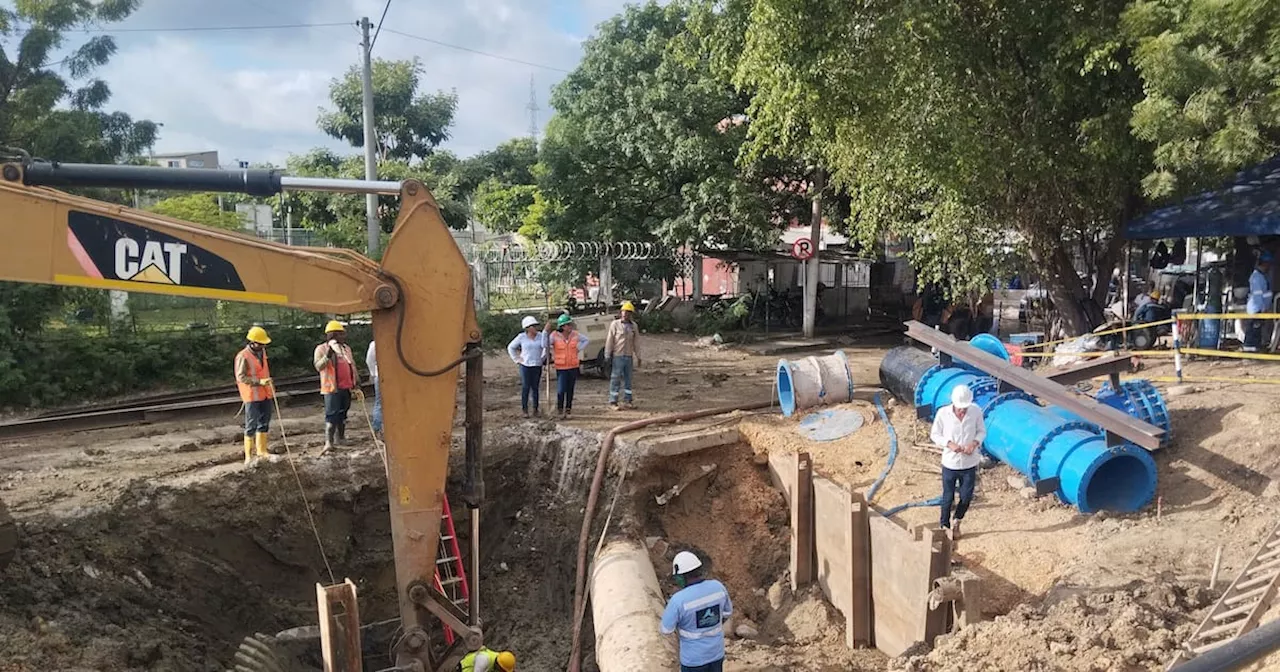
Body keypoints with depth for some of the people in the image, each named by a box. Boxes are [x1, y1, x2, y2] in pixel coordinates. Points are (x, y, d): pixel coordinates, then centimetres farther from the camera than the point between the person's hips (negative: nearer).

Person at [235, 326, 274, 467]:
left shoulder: (262, 352, 10)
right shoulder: (243, 356, -15)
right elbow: (240, 377, -19)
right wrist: (259, 382, -26)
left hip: (266, 394, 8)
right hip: (252, 396, -8)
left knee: (264, 424, 14)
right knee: (251, 426, -4)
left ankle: (261, 451, 25)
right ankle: (248, 456, 1)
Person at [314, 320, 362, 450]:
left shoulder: (346, 348, 14)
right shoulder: (321, 349, -4)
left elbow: (353, 367, 18)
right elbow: (318, 366, -18)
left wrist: (356, 385, 15)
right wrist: (329, 354, -29)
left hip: (346, 387, 6)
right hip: (331, 387, -6)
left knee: (343, 414, 13)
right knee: (331, 415, -11)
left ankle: (340, 438, 22)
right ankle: (328, 442, -11)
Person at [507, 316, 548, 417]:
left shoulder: (540, 335, 1)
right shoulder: (521, 337, -3)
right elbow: (510, 347, 6)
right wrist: (517, 359, 2)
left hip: (537, 366, 2)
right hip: (525, 366, -2)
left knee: (535, 387, 7)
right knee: (525, 387, -2)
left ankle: (535, 409, 13)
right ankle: (525, 410, 4)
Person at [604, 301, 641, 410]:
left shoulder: (634, 326, 8)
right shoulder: (615, 324, -4)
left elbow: (636, 342, 13)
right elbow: (609, 340, -5)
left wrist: (638, 356, 11)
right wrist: (607, 355, -9)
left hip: (629, 356, 4)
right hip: (617, 356, -4)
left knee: (628, 379, 9)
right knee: (615, 379, -3)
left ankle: (627, 401, 18)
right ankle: (612, 402, 2)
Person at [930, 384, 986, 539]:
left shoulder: (976, 412, -11)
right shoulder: (943, 413, -15)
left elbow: (982, 431, 3)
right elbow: (934, 434, -4)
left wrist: (975, 443, -17)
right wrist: (949, 444, -21)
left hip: (969, 464, 1)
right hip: (950, 463, -1)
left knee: (966, 497, 11)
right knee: (948, 497, 9)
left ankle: (957, 521, 38)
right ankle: (944, 526, 30)